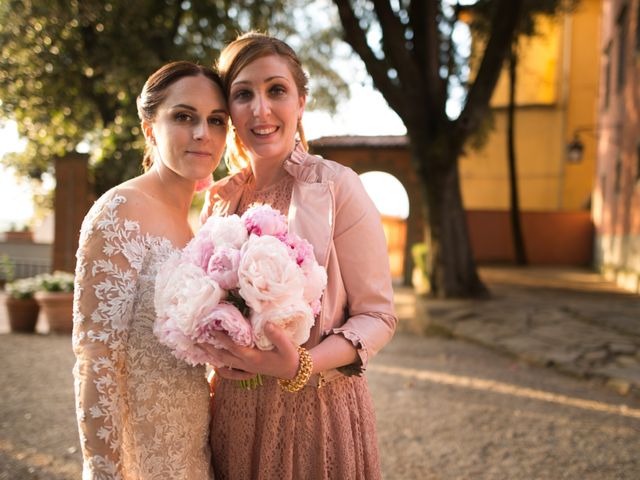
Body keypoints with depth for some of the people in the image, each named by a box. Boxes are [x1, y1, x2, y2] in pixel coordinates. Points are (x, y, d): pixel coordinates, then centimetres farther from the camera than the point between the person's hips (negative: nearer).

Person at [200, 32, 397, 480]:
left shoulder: (337, 187, -11)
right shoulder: (218, 199, 3)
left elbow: (377, 315, -9)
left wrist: (301, 366, -23)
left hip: (317, 409, -4)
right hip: (233, 410, 4)